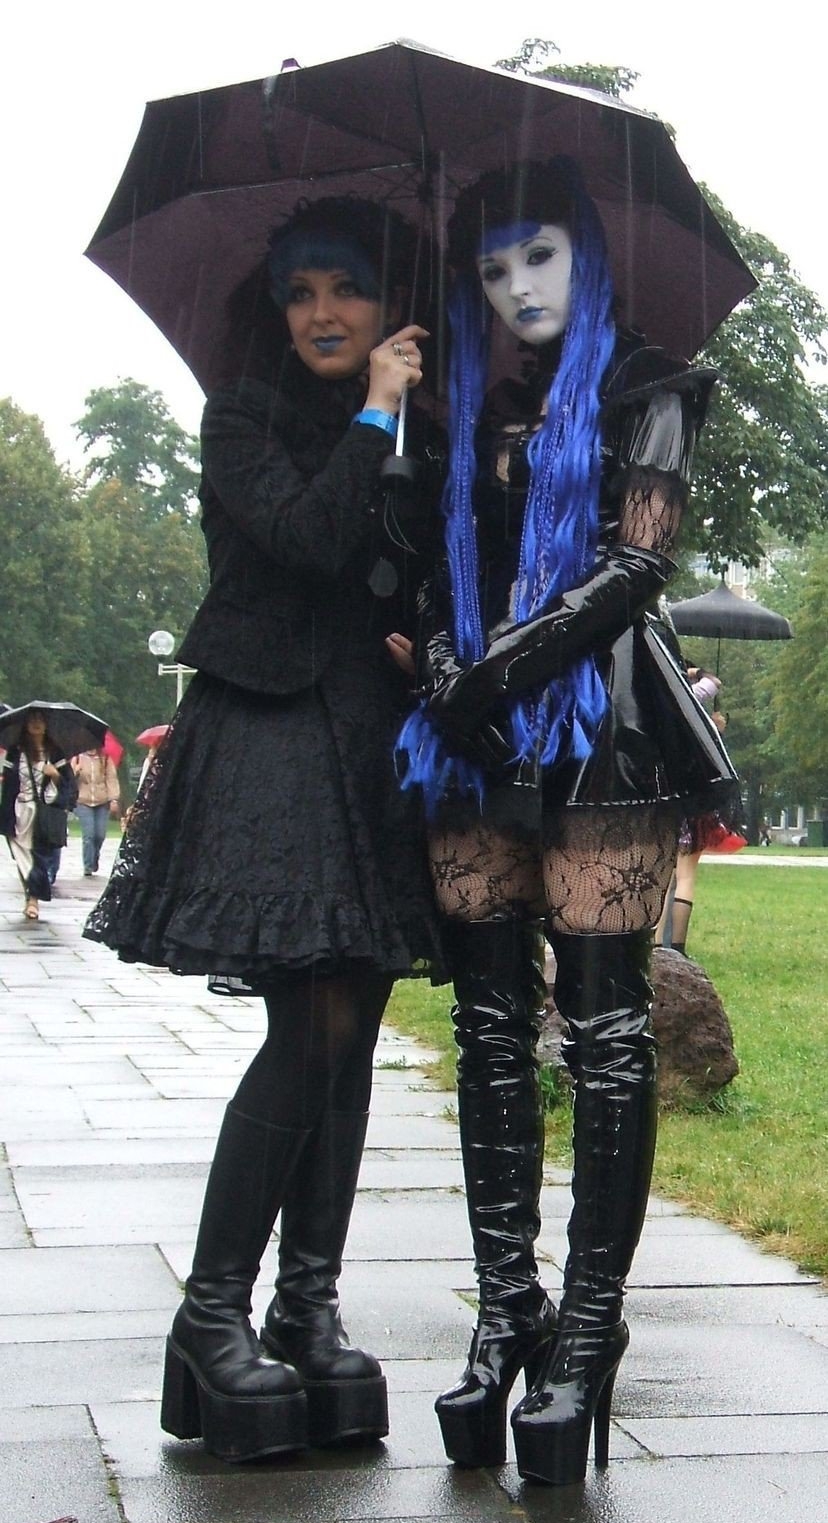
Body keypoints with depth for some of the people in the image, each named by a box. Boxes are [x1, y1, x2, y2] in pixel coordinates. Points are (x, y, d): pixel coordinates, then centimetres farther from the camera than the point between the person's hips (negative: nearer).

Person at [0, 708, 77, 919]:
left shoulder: (54, 752, 7)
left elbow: (67, 784, 9)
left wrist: (55, 774, -12)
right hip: (22, 813, 0)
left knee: (42, 854, -6)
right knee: (24, 856, 0)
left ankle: (34, 897, -2)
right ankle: (31, 896, 11)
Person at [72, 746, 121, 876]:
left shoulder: (106, 759, 3)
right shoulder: (77, 759, 4)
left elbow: (112, 779, -2)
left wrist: (113, 799, -9)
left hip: (102, 803, 1)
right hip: (84, 802, -1)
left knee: (100, 835, 1)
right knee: (88, 835, -9)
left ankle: (95, 858, 30)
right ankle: (88, 867, -2)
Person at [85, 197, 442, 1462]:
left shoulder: (425, 433, 16)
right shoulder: (246, 417, 2)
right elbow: (307, 537, -16)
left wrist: (420, 642, -6)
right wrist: (376, 415, -7)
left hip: (379, 746, 5)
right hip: (270, 740, -5)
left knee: (347, 1033, 4)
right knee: (311, 1029, -13)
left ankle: (310, 1304, 11)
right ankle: (212, 1311, -4)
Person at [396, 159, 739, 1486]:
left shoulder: (641, 391, 5)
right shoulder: (477, 413, 19)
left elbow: (637, 564, -6)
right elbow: (445, 577, 17)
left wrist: (502, 666, -12)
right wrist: (444, 665, -4)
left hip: (599, 729, -5)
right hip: (477, 745, 5)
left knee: (606, 1034, -6)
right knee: (494, 1034, 2)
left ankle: (589, 1328, -2)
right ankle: (506, 1315, 7)